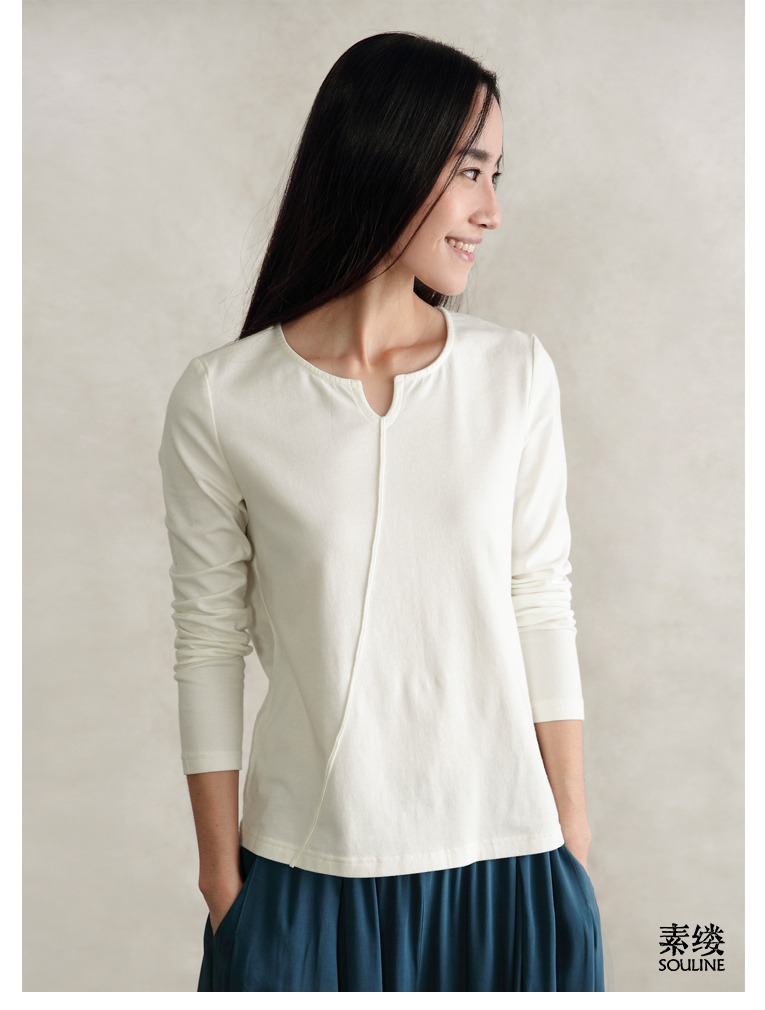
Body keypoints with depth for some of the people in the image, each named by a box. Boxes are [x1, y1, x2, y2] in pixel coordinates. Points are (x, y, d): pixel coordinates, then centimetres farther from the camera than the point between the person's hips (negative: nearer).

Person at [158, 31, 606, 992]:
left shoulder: (516, 373, -4)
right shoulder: (219, 401, -10)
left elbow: (541, 604, 0)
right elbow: (209, 642, -4)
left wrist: (570, 820, 4)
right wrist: (221, 872, 0)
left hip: (502, 848, 2)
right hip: (307, 870, -1)